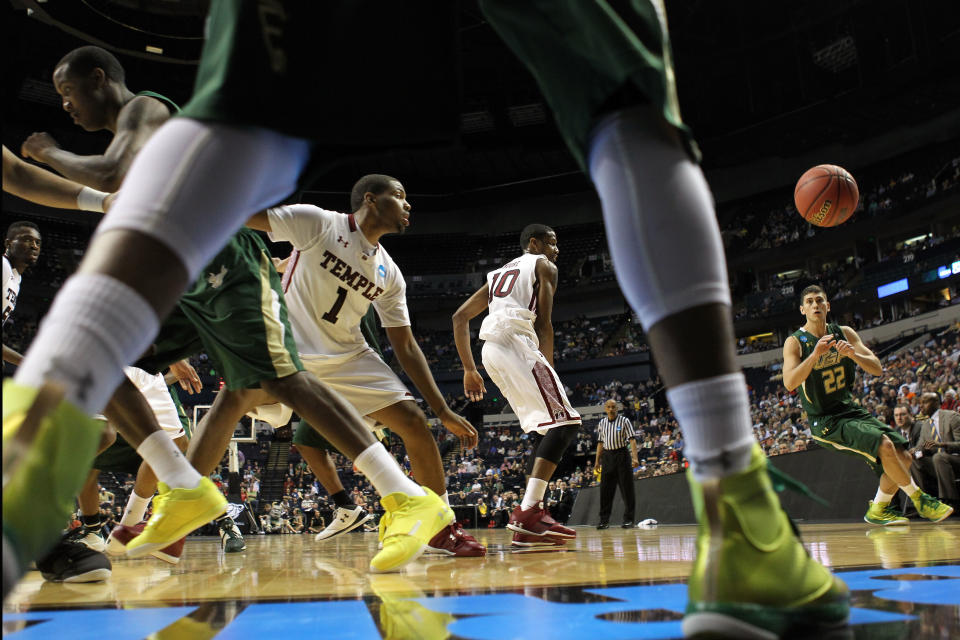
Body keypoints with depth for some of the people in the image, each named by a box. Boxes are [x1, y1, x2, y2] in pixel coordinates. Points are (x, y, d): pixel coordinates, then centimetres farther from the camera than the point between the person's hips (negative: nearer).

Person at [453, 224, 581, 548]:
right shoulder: (543, 266, 12)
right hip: (516, 341, -8)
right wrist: (548, 370, 3)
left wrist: (469, 370, 27)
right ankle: (526, 514, -24)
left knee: (551, 425, 14)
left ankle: (533, 509, 8)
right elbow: (544, 324, 0)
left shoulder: (498, 273, 33)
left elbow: (459, 318, 28)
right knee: (565, 422, -12)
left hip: (490, 350, 8)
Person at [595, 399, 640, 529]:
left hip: (622, 454, -4)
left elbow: (632, 439, -8)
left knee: (627, 488, -2)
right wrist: (597, 460, 13)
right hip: (607, 456, 4)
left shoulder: (624, 421, -1)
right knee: (605, 489, 2)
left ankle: (628, 519, 4)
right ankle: (604, 520, 8)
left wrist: (635, 458, -19)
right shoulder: (602, 423, 12)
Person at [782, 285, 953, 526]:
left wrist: (854, 354, -20)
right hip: (825, 420, -6)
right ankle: (919, 498, -2)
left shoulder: (845, 333, 4)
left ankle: (878, 510, 20)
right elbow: (789, 383, -25)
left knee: (903, 457, 2)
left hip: (851, 411, 7)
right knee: (884, 445, -24)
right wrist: (816, 354, -35)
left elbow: (878, 369, -1)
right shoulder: (795, 342, -11)